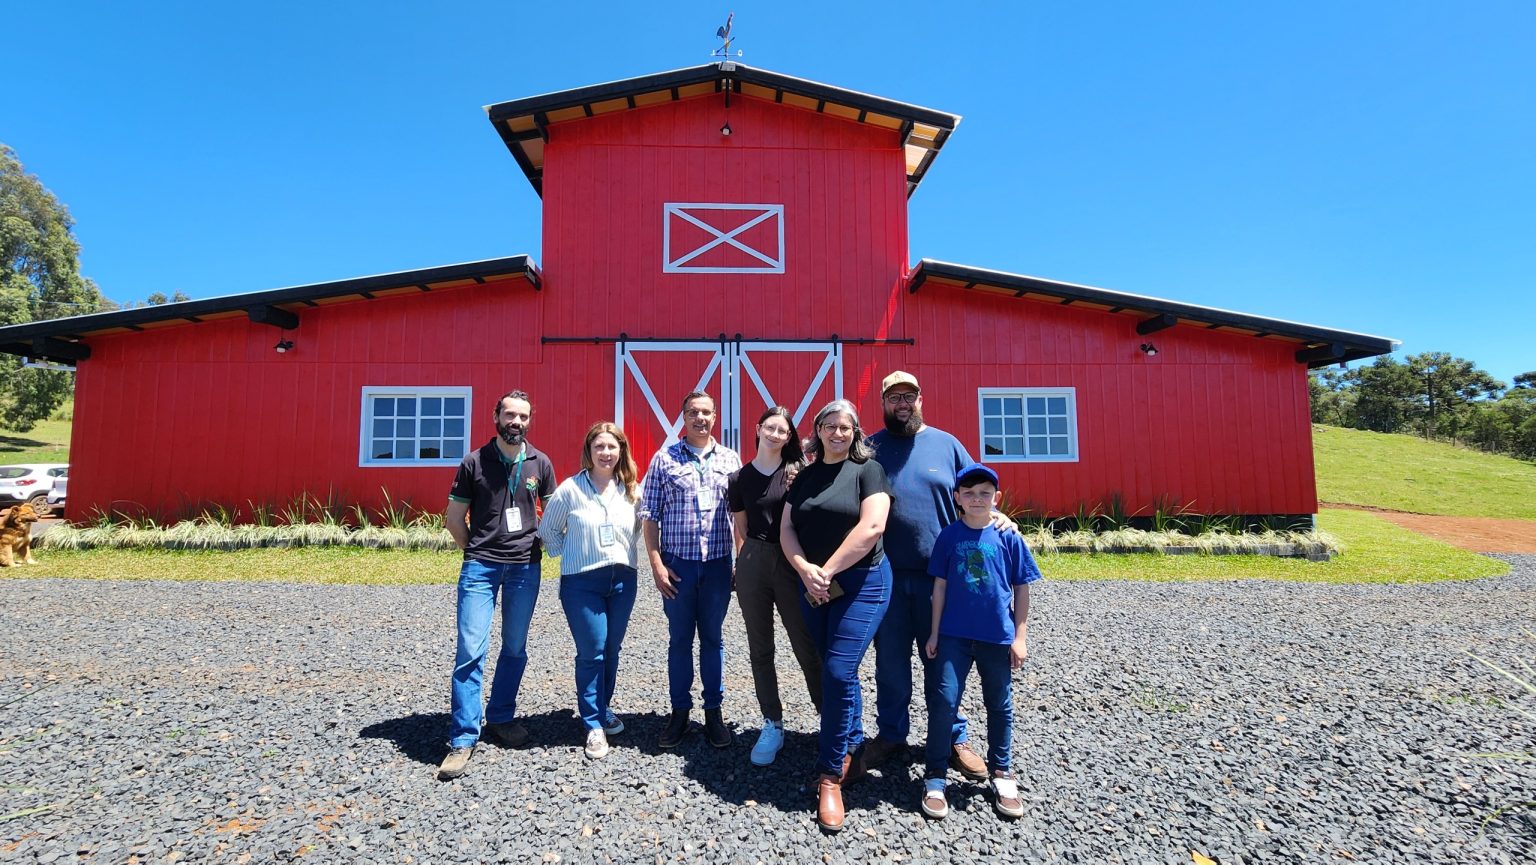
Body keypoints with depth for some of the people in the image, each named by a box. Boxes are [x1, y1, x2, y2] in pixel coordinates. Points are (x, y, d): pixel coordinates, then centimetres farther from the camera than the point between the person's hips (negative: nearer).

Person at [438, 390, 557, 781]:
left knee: (515, 648, 12)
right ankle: (463, 738, 3)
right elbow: (454, 517, 5)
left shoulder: (540, 463, 3)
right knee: (471, 650, -6)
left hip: (525, 568, 3)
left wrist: (536, 543, 7)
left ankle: (500, 718, 30)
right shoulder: (474, 462, -2)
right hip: (479, 567, -2)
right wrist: (475, 551, 5)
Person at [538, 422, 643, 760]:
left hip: (623, 580, 3)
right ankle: (594, 725, 11)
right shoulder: (571, 488, -7)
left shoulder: (631, 490, 2)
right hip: (582, 581, -3)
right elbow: (548, 529, 3)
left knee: (611, 651, 13)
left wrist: (625, 550, 8)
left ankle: (603, 710, 33)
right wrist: (567, 553, 0)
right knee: (591, 652, -3)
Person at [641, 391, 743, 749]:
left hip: (718, 564, 1)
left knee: (712, 639, 11)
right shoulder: (664, 458, 0)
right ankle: (680, 711, 23)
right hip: (677, 563, -1)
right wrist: (656, 563, -6)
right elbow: (650, 515, 0)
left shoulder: (731, 459, 5)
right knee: (679, 640, 9)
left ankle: (714, 711, 23)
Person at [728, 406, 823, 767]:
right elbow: (740, 530, 11)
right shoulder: (740, 478, 6)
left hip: (791, 563, -2)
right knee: (760, 648, 8)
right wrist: (743, 566, 6)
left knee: (807, 646, 2)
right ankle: (773, 725, 21)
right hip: (753, 564, 2)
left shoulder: (798, 472, 2)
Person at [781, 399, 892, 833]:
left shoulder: (867, 470, -4)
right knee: (839, 671, 14)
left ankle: (831, 774, 3)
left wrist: (827, 571, -16)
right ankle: (853, 755, 29)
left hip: (861, 582, -5)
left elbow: (871, 526, -16)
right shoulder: (804, 477, 11)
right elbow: (787, 529, 5)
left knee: (838, 672, -10)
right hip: (814, 586, 5)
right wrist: (805, 570, -12)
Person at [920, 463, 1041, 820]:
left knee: (1000, 705, 14)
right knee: (944, 700, -5)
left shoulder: (1008, 537, -4)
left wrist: (1020, 636, 1)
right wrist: (934, 633, 3)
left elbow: (1021, 589, 2)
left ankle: (1001, 773, 33)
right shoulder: (949, 536, -2)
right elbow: (940, 586, 2)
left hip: (998, 636, 1)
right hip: (955, 634, 0)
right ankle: (935, 776, 11)